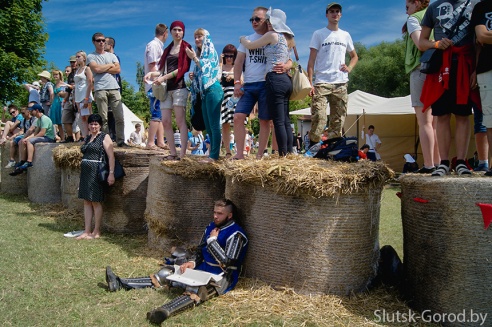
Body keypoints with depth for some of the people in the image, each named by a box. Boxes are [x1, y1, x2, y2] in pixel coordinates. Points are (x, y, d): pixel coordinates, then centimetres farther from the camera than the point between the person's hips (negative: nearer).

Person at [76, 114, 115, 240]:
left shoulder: (104, 137, -5)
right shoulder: (87, 138, 17)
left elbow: (111, 156, -12)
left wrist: (111, 173, -20)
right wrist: (83, 173, 20)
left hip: (96, 172, -7)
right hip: (85, 172, 7)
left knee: (96, 202, -2)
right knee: (87, 202, 7)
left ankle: (96, 232, 8)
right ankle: (87, 231, 12)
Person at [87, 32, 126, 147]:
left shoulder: (111, 55, 22)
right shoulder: (91, 57, 12)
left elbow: (118, 69, 6)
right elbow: (96, 69, -7)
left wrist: (103, 69, -1)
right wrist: (110, 65, 5)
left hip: (114, 88, 3)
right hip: (100, 89, -3)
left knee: (119, 117, -5)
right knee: (103, 118, -5)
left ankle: (120, 141, -1)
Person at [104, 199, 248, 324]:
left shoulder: (235, 234, -16)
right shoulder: (211, 227, 11)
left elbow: (227, 263, -24)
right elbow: (200, 251, 15)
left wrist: (212, 240, -16)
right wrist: (191, 263, -6)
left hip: (222, 277, -8)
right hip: (203, 269, 9)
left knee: (197, 290, -40)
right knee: (166, 273, 1)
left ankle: (165, 311, -66)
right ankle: (120, 283, -1)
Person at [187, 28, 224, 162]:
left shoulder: (211, 51, 0)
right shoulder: (200, 54, 22)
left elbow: (206, 68, -12)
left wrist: (194, 58, -7)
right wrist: (193, 76, 5)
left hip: (212, 89, -9)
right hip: (204, 92, 9)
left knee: (214, 124, -10)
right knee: (208, 126, 8)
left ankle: (214, 155, -11)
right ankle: (212, 153, 13)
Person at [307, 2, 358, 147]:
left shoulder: (345, 35, 17)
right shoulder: (318, 34, 6)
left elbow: (354, 56, 28)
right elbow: (311, 60, 0)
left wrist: (349, 68, 5)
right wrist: (310, 83, -10)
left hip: (341, 84, 4)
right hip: (321, 83, -4)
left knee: (338, 121, 5)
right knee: (318, 118, -16)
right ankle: (311, 149, -8)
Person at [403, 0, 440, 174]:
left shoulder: (414, 18, 2)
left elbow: (420, 42, -15)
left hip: (421, 69, -7)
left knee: (425, 121, -8)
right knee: (435, 122, 10)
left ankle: (429, 165, -10)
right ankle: (438, 164, 11)